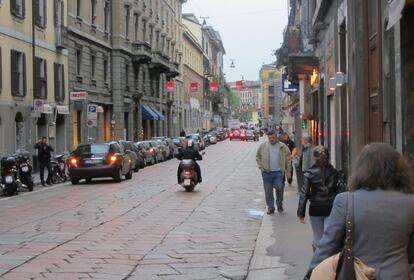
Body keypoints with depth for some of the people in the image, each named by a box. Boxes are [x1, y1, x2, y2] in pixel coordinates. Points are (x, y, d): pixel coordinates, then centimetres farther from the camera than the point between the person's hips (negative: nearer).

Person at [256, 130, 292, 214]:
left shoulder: (283, 147, 2)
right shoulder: (263, 146, 5)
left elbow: (288, 159, 5)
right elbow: (258, 157, 14)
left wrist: (288, 171, 1)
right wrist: (261, 166, 3)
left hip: (278, 172, -2)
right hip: (267, 172, 2)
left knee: (279, 188, -7)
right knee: (268, 191, 5)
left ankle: (279, 204, 19)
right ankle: (270, 207, 17)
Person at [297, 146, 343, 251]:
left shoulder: (309, 174, -8)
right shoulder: (334, 173, -2)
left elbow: (304, 194, -9)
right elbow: (340, 191, -1)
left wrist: (301, 213, -3)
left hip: (315, 209, -1)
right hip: (331, 208, 1)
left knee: (318, 237, 13)